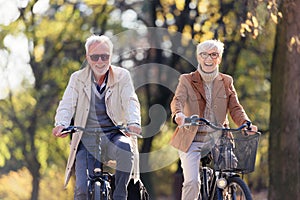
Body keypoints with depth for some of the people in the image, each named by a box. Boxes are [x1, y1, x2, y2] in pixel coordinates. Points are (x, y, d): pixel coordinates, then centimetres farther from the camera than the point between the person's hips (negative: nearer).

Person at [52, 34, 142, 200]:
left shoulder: (122, 76, 4)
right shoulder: (78, 78, 7)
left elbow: (130, 101, -10)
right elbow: (67, 104, -5)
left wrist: (133, 122, -33)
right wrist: (61, 124, -28)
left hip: (113, 136, -1)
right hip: (86, 139, 1)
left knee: (125, 148, -37)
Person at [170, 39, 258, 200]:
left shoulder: (226, 82, 12)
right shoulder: (187, 80, 3)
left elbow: (235, 108, 3)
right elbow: (178, 100, -16)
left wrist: (246, 124, -18)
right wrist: (178, 114, -39)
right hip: (192, 141, -2)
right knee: (192, 182, -19)